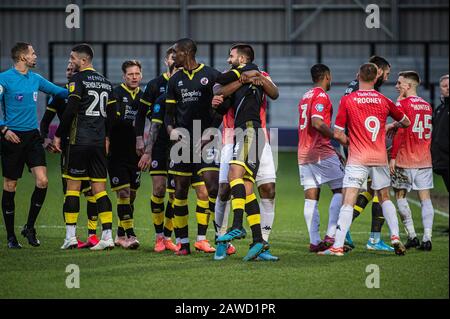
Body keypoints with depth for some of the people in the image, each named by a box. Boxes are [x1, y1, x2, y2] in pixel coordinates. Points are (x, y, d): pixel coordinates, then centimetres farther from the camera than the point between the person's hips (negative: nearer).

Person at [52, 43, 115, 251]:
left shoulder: (78, 80, -8)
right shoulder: (105, 82, 14)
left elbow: (70, 111, -14)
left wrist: (58, 135, -6)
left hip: (79, 140, -6)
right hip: (99, 142, 6)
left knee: (73, 186, 0)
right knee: (99, 188, 5)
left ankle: (70, 236, -2)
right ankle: (107, 236, -2)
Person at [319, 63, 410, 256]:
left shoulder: (347, 100, -5)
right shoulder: (384, 101, 4)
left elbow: (338, 134, -5)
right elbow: (406, 122, 19)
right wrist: (392, 126, 38)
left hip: (357, 159, -3)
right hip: (380, 158, 3)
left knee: (348, 202, -7)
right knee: (385, 198, 20)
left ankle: (338, 246, -15)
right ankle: (395, 237, 9)